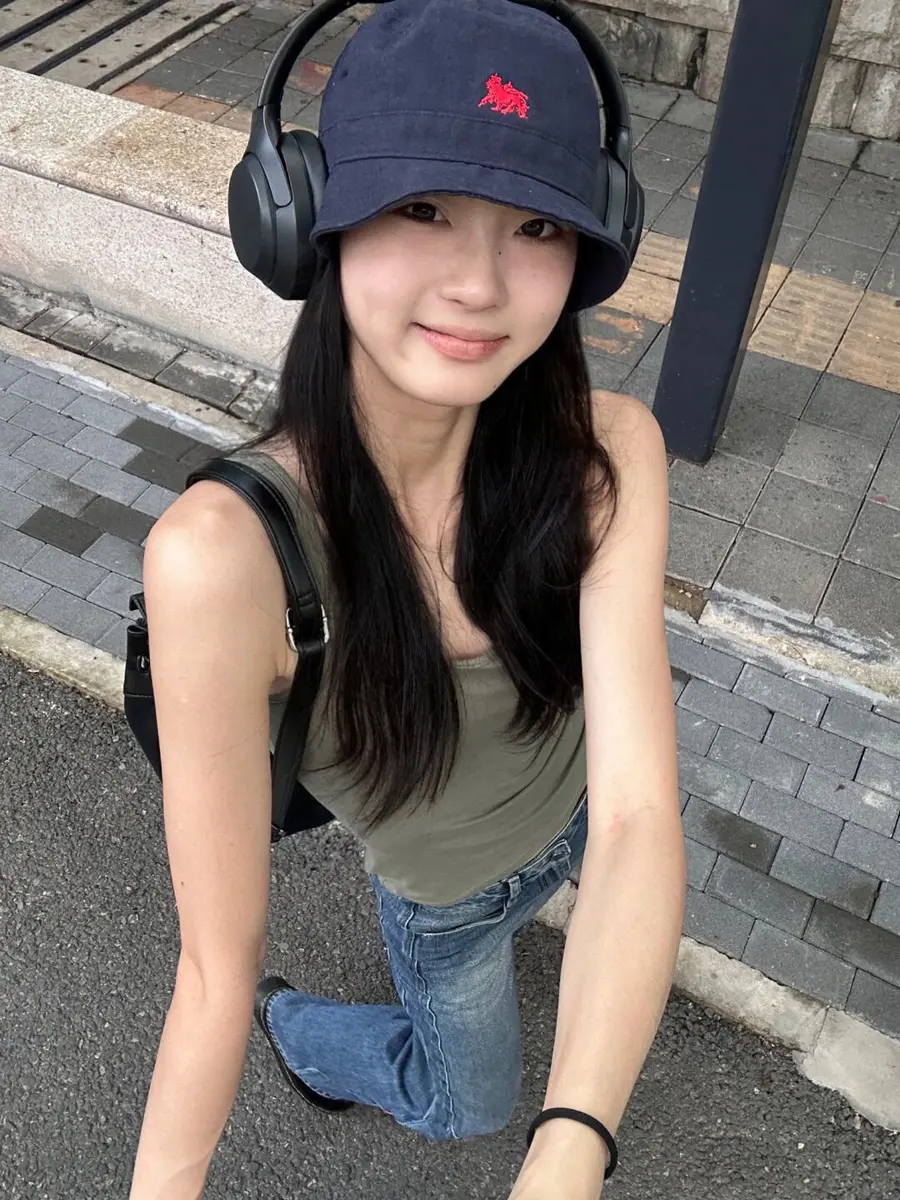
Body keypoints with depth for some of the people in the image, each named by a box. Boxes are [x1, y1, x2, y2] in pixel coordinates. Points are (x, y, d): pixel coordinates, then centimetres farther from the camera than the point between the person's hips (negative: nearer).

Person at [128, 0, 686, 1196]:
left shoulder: (607, 454, -33)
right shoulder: (225, 549, -42)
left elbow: (637, 814, -37)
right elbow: (218, 962, -34)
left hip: (586, 818, 3)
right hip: (447, 897, -3)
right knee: (466, 1103, 28)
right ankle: (297, 1022, 54)